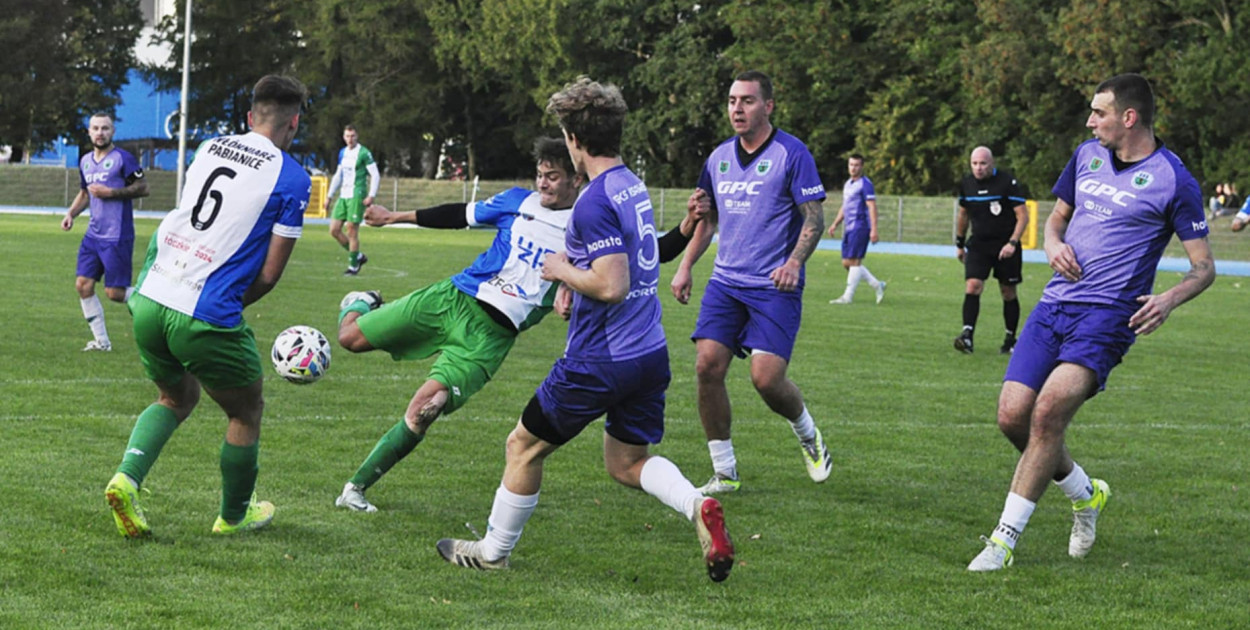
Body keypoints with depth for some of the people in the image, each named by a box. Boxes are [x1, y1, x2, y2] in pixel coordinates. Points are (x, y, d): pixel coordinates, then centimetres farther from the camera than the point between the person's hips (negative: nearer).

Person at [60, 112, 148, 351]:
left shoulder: (123, 158, -9)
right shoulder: (85, 161, 13)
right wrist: (71, 213, 11)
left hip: (117, 237, -7)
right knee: (83, 284, 0)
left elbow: (143, 188, -11)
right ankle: (101, 340, 10)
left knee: (115, 293, -9)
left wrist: (111, 192, -17)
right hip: (94, 234, 7)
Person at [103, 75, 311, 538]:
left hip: (150, 303, 6)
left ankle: (127, 477, 5)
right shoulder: (291, 178, -5)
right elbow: (269, 274, -6)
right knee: (246, 413, 19)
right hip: (205, 317, -6)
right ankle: (234, 515, 33)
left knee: (177, 398, 28)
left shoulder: (209, 148, 12)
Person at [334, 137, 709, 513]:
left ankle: (356, 488, -7)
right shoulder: (518, 202, 6)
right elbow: (459, 216, 18)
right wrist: (395, 217, 21)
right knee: (351, 338, 0)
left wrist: (686, 229, -19)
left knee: (424, 409, -19)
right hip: (453, 298, 2)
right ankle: (361, 306, 39)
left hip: (491, 336, -2)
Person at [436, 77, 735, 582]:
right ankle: (699, 507, -9)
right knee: (626, 461, 18)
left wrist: (563, 272, -9)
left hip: (601, 360, -8)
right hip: (651, 352, 8)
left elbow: (613, 286, -25)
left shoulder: (596, 202, -20)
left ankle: (493, 552, 23)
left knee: (524, 446, 10)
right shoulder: (635, 187, 9)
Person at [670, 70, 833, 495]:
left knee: (766, 377, -15)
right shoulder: (719, 157, 12)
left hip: (774, 288, -5)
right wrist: (685, 267, 14)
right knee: (707, 366, -10)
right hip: (725, 282, 5)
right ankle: (725, 472, 2)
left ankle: (808, 435, 18)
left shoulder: (792, 154, -6)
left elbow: (814, 219, -8)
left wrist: (794, 262, -24)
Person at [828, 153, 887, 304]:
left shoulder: (865, 184, -8)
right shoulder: (848, 184, 19)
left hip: (860, 227, -9)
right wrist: (835, 224, 24)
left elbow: (872, 207, -14)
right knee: (846, 263, 6)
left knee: (854, 261, -9)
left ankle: (848, 296, -7)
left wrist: (874, 230, -20)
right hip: (849, 228, 9)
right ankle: (878, 285, 15)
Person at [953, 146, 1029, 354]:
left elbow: (1023, 216, -11)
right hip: (978, 245, 3)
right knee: (972, 286, -16)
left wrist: (1012, 243, -21)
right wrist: (960, 244, 20)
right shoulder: (966, 184, 3)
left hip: (1005, 247, -3)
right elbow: (963, 215, 19)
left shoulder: (1007, 183, -12)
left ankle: (1011, 339, 19)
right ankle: (967, 334, -22)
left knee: (1008, 293, 6)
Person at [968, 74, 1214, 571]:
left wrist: (1169, 299, -23)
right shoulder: (1087, 156, 12)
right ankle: (1086, 494, 24)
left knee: (1049, 409, -24)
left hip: (1107, 314, -6)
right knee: (1013, 416, -3)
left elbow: (1204, 266, -2)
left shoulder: (1173, 180, -6)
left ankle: (1005, 538, -16)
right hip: (1055, 304, 6)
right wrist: (1054, 246, 2)